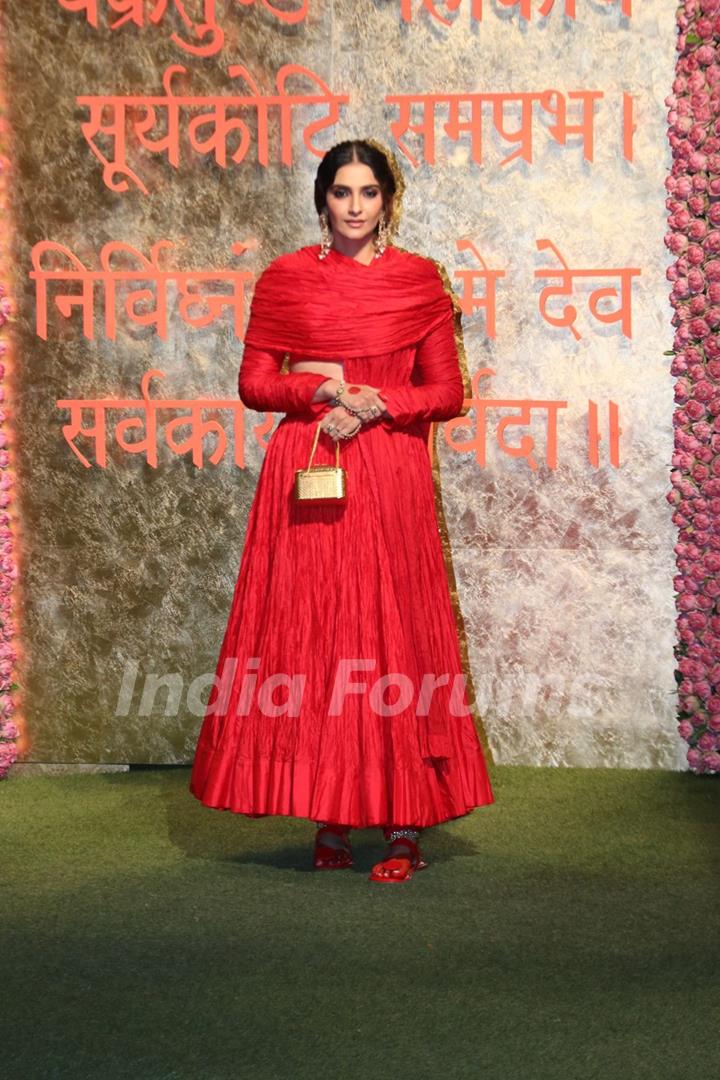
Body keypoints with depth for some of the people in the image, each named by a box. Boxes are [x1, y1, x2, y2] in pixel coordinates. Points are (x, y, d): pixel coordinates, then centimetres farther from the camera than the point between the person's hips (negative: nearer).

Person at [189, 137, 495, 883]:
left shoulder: (420, 280, 5)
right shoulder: (285, 278, 9)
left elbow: (447, 394, 4)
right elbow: (253, 382, 7)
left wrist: (373, 403, -11)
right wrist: (323, 388, -8)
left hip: (390, 477, -1)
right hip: (306, 474, 1)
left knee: (392, 629, -2)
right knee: (308, 632, 0)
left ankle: (403, 824, 3)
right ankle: (328, 820, 8)